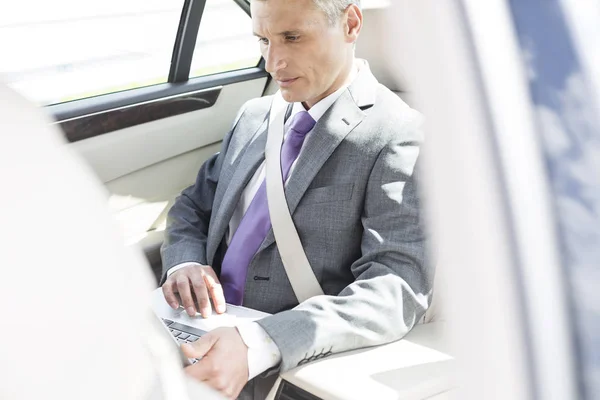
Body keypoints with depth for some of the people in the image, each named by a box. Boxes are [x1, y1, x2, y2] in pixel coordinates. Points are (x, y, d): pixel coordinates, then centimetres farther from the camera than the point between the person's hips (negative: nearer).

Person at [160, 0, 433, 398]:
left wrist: (259, 345, -33)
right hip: (209, 338, 6)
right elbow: (193, 209, 16)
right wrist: (184, 262, -8)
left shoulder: (399, 137, -11)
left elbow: (398, 290, -21)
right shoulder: (254, 116, 10)